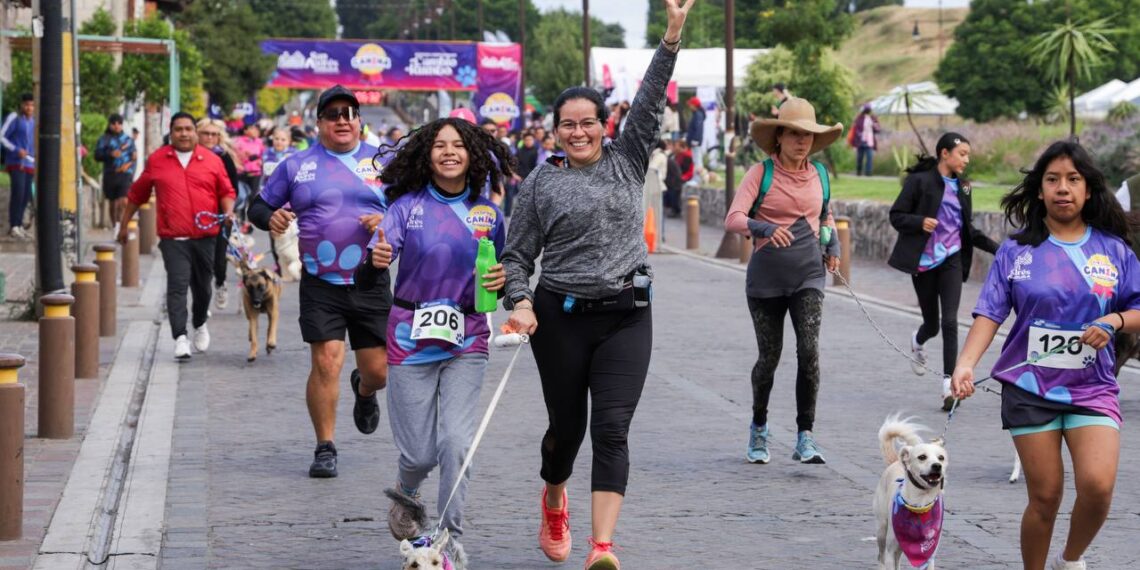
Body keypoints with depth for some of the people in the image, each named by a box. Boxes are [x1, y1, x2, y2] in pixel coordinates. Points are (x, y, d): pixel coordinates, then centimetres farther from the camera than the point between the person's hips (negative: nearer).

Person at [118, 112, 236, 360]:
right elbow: (136, 194, 15)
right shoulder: (157, 160, 6)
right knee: (177, 286, -14)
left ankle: (200, 324, 40)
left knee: (202, 286, 14)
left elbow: (226, 191, 12)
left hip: (205, 237, 2)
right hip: (173, 238, -2)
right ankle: (180, 338, -17)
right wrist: (124, 224, 18)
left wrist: (228, 210, -8)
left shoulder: (212, 160, 6)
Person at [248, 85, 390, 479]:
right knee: (326, 362, -12)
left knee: (379, 369, 3)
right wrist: (271, 218, -11)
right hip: (320, 286, -1)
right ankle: (325, 448, 2)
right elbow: (259, 206, 12)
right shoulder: (297, 165, 6)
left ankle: (364, 390, 42)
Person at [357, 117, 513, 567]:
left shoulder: (488, 214, 3)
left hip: (466, 341, 1)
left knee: (458, 442, -12)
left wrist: (501, 281, -7)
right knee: (420, 453, 2)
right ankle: (405, 494, 38)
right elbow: (365, 279, -13)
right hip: (411, 339, -1)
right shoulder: (407, 206, -5)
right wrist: (375, 261, -36)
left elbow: (499, 273, 17)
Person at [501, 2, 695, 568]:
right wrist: (520, 303, -12)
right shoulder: (541, 182, 4)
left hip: (627, 315, 0)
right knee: (567, 426, 12)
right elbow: (516, 254, 6)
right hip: (560, 316, 0)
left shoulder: (627, 160, 8)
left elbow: (650, 101, -2)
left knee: (611, 429, -10)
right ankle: (553, 500, 45)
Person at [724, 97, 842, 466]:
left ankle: (805, 437, -10)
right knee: (769, 357, 5)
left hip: (808, 276, 2)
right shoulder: (761, 174, -5)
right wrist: (764, 228, -33)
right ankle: (759, 428, 30)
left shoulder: (819, 175, 8)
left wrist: (833, 244, 11)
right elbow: (733, 219, -15)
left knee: (809, 351, -14)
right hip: (766, 279, -2)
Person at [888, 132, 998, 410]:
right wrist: (920, 222, -25)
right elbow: (896, 216, -6)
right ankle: (918, 342, 46)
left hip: (951, 260, 3)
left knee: (950, 321, -12)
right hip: (924, 261, -3)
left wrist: (996, 248, 8)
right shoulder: (919, 181, -5)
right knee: (932, 323, 8)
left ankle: (949, 384, -13)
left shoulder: (962, 187, 11)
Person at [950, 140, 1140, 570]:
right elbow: (989, 315, -4)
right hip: (1029, 388, 0)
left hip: (1092, 388, 0)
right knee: (1045, 497, 0)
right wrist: (965, 364, -19)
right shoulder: (1016, 252, 3)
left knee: (1097, 485, -17)